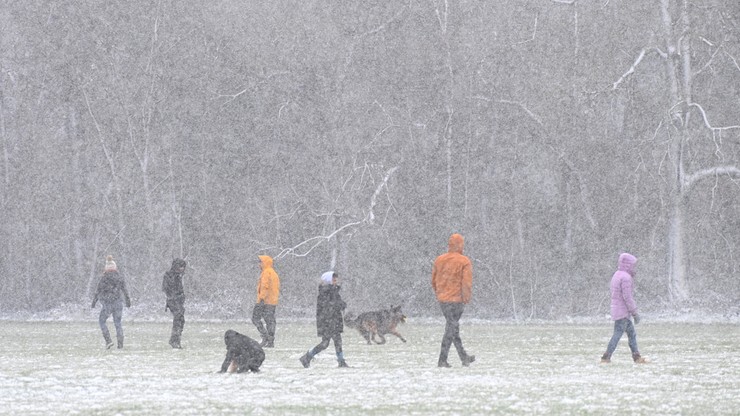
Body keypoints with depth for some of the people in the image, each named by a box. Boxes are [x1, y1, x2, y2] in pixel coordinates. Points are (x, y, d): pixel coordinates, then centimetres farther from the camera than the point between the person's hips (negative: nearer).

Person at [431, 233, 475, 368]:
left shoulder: (439, 260, 5)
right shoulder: (464, 262, -12)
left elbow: (434, 281, 10)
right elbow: (467, 283, -16)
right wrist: (466, 299, -5)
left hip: (442, 300, 6)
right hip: (456, 300, -6)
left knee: (453, 327, 16)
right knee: (451, 329, 0)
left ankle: (464, 357, 26)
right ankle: (442, 360, -3)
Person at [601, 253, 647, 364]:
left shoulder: (617, 275, 16)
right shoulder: (625, 277, -16)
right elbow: (627, 297, -20)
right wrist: (635, 313, -16)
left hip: (617, 310, 10)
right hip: (623, 312, -10)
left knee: (631, 333, 12)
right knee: (618, 334, -8)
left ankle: (636, 356, 12)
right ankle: (606, 357, -9)